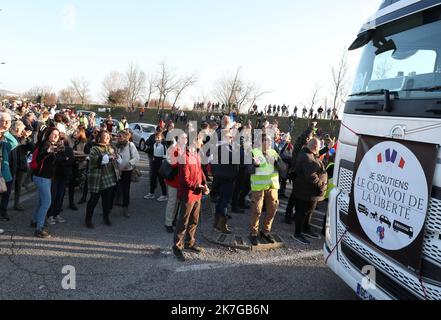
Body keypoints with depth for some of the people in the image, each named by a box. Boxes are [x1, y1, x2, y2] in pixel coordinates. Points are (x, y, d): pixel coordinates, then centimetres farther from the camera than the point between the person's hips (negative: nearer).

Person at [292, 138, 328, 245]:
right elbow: (311, 176, -29)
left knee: (309, 211, 23)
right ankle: (297, 234, 16)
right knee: (302, 212, 3)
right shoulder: (307, 158, -26)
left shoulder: (308, 155, 10)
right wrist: (321, 185, -20)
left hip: (309, 191, 11)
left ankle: (306, 229, 39)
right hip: (307, 192, -11)